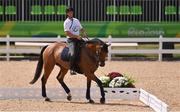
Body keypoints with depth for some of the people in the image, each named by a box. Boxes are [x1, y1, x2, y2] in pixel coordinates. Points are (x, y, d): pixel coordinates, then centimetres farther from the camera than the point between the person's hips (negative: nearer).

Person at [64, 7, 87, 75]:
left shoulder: (76, 20, 16)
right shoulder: (66, 22, -5)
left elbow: (81, 29, 23)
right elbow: (67, 33, -14)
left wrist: (84, 33, 0)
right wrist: (76, 36, -20)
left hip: (79, 39, 7)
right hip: (71, 39, -7)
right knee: (73, 53, -25)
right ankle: (72, 69, -22)